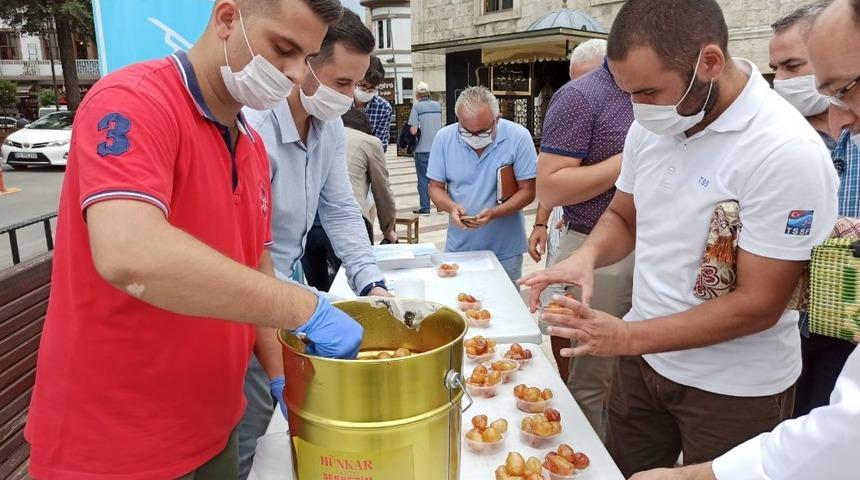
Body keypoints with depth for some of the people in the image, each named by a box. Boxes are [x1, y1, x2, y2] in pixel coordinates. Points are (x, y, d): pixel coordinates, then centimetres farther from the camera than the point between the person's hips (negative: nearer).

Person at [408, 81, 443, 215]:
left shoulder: (416, 106, -10)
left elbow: (413, 131, -15)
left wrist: (410, 128, 5)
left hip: (422, 149, -4)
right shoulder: (438, 105, 6)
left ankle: (425, 208, 6)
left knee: (423, 179, 3)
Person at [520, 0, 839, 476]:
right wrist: (588, 254, -13)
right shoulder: (651, 125, -4)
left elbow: (757, 304, -22)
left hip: (735, 389, -5)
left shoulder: (787, 152, -23)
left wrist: (628, 337, -24)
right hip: (642, 360, 6)